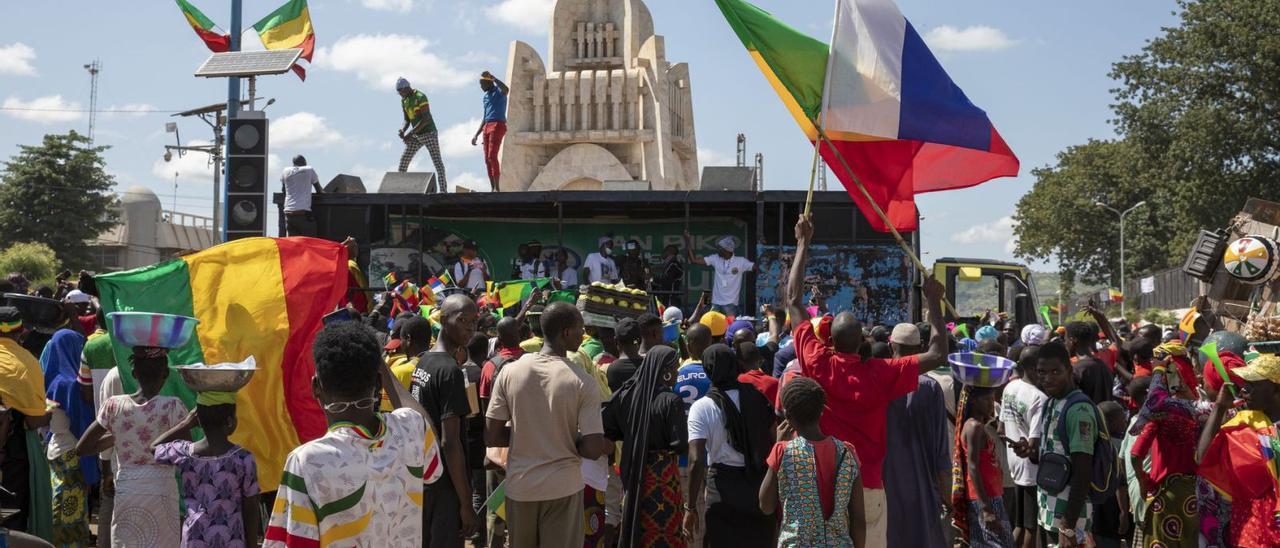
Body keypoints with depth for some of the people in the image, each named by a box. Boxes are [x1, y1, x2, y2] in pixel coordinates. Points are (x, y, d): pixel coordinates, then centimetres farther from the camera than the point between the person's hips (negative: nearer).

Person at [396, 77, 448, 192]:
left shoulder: (420, 97, -17)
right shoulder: (404, 100, 8)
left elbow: (425, 119, -23)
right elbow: (407, 119, 15)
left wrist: (410, 133, -24)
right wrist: (403, 130, -8)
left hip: (429, 133, -8)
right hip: (416, 136, 8)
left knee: (437, 161, -7)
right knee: (404, 160, 2)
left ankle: (443, 189, -10)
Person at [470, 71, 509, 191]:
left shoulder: (499, 91, -1)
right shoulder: (486, 96, 22)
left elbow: (507, 89, -29)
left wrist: (493, 77, -23)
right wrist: (476, 135, 23)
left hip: (498, 126, -8)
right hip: (487, 127, 8)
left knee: (492, 157, -16)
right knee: (487, 159, 3)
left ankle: (497, 188, -14)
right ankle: (492, 188, 5)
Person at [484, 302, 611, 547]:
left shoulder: (510, 372, -5)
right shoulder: (583, 382, -14)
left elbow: (491, 438, -3)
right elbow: (592, 450, -16)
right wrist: (610, 445, 5)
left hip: (519, 485, 3)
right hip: (563, 488, -3)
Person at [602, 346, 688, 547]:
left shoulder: (626, 394, -3)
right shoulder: (671, 401, -17)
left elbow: (607, 430, -1)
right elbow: (681, 445, -18)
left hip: (631, 471, 5)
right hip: (662, 473, -5)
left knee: (634, 525, 18)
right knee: (665, 531, 5)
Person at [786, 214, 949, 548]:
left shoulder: (817, 365, -7)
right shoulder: (881, 375, -10)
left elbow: (793, 301, 2)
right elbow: (937, 355, -1)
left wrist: (803, 244, 10)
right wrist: (934, 302, 5)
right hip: (867, 487, -1)